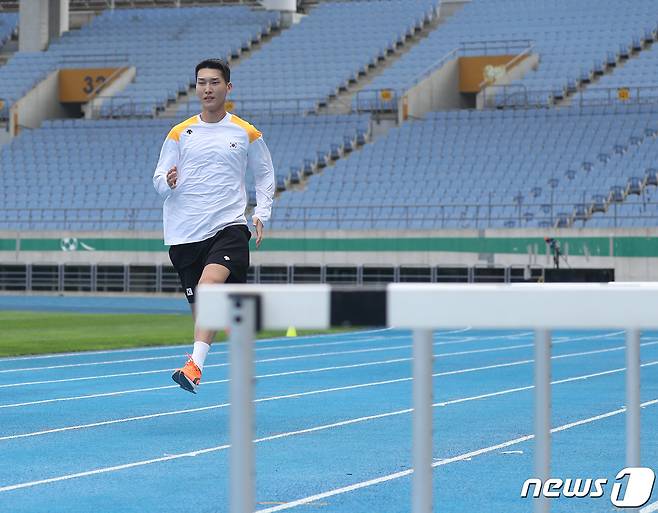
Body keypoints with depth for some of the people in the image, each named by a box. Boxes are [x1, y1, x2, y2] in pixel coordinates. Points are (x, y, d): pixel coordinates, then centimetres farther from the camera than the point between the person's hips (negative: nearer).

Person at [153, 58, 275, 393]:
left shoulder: (246, 133, 9)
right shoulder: (179, 134, 10)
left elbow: (264, 175, 20)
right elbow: (159, 180, 10)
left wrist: (261, 214, 6)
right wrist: (168, 182, -14)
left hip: (228, 227, -3)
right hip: (184, 233, 3)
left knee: (209, 282, -29)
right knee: (201, 308, 2)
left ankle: (194, 365, -38)